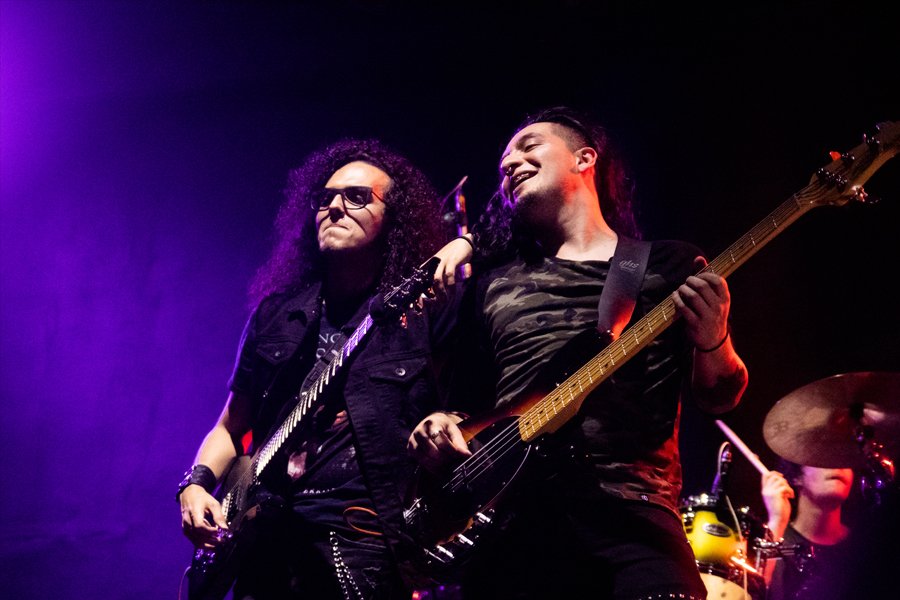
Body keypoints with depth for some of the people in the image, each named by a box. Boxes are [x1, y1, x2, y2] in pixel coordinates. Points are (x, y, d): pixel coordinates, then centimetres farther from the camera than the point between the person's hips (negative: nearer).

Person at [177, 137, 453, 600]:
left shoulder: (425, 315, 2)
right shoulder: (278, 313, 14)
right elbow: (231, 427, 21)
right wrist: (197, 484, 4)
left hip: (363, 546, -3)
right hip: (266, 540, 4)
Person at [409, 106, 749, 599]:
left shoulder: (671, 266, 15)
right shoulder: (493, 281, 21)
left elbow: (719, 397, 14)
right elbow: (455, 385, 25)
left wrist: (713, 343, -7)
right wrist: (437, 426, 2)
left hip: (631, 512, -2)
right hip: (507, 514, 2)